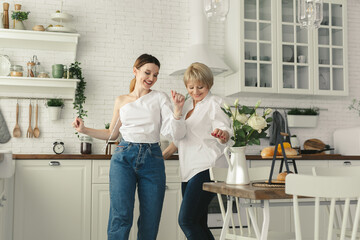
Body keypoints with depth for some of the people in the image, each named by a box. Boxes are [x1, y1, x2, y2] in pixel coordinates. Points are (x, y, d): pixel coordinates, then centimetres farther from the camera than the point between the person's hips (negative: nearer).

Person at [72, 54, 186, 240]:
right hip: (123, 157, 0)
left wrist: (177, 109, -18)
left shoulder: (160, 98, 8)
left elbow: (175, 134, -3)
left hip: (152, 159, 0)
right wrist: (85, 130, 14)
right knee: (120, 217, -11)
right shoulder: (121, 101, 14)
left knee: (150, 222, 1)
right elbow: (112, 133, 23)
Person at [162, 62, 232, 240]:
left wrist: (222, 134, -37)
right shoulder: (187, 106, 21)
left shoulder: (214, 103, -2)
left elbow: (225, 132, -14)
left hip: (206, 169, -8)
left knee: (186, 220, -16)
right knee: (197, 224, 5)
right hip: (189, 171, 8)